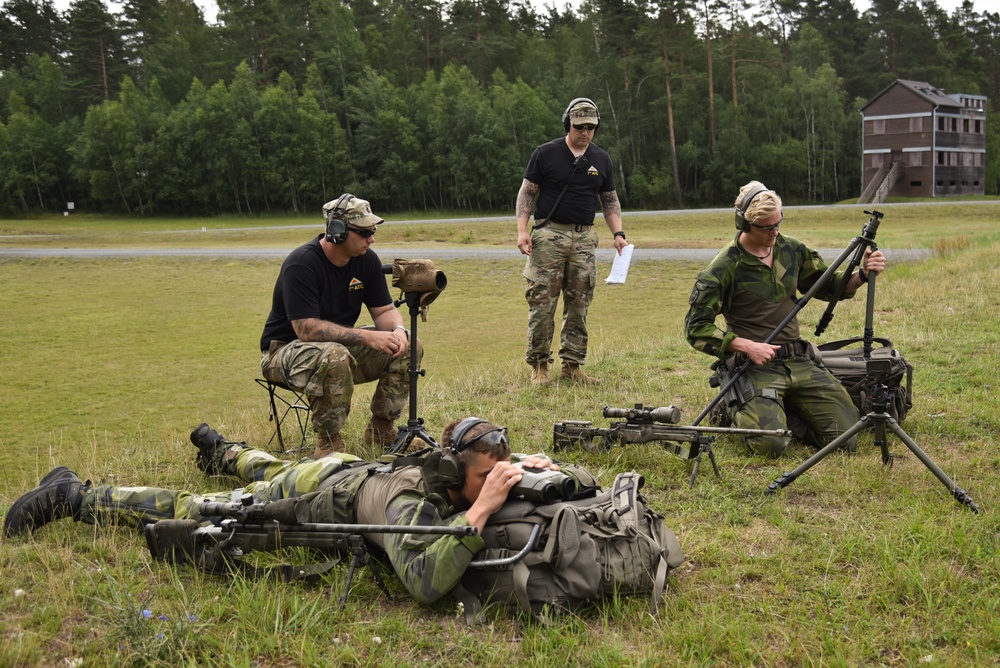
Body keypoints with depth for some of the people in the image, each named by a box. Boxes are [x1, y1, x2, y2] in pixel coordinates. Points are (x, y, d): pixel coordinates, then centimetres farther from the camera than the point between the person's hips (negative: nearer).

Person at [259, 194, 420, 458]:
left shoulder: (366, 260, -2)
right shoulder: (300, 264, -24)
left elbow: (385, 310, 3)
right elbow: (306, 328, -31)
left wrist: (398, 330, -22)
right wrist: (367, 337, -35)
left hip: (341, 344, 7)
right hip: (285, 349, -7)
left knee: (409, 347, -9)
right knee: (334, 357, -40)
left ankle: (380, 430, 3)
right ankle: (328, 443, -20)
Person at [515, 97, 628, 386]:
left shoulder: (601, 159, 12)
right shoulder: (546, 154, 1)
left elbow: (610, 200, 18)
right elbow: (527, 192, 2)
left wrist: (618, 233, 5)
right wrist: (522, 230, -9)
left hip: (584, 237, 4)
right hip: (549, 235, -4)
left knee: (579, 304, 4)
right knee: (542, 302, -7)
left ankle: (572, 365, 11)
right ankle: (539, 365, 1)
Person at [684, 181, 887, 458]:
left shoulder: (792, 250, 8)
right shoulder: (724, 268, -10)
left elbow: (829, 286, 20)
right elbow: (696, 328, -11)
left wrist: (862, 274, -1)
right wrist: (747, 346, -19)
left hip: (799, 361, 5)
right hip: (755, 364, -5)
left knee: (846, 437, -6)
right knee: (772, 444, -25)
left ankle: (787, 408, 21)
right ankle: (738, 410, 9)